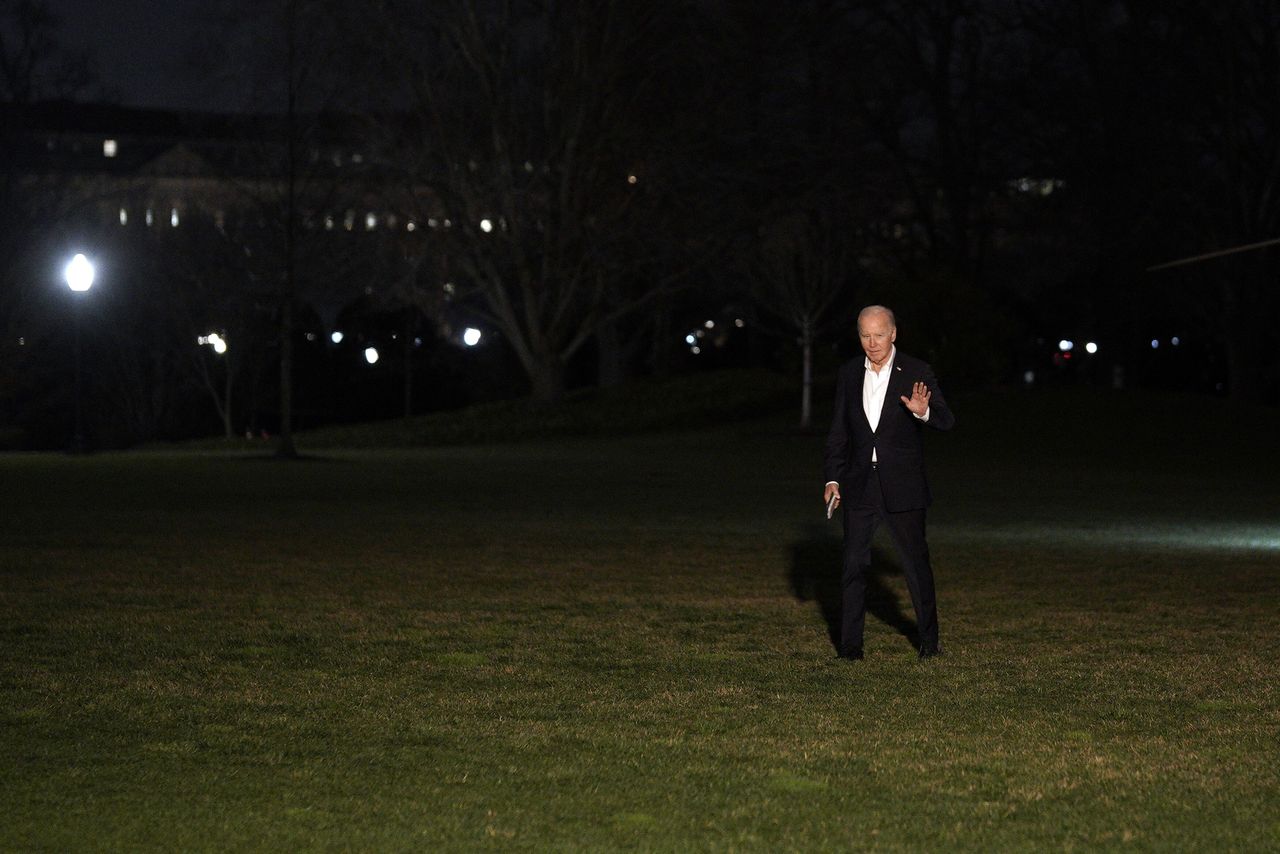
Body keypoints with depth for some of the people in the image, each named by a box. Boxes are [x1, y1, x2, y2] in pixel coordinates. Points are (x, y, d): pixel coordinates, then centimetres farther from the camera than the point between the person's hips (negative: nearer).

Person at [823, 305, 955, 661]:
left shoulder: (917, 373, -5)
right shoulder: (849, 374, 6)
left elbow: (946, 420, -14)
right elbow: (838, 431, 12)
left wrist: (925, 411, -37)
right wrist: (832, 478, 6)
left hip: (902, 487, -3)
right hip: (859, 485, 3)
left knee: (916, 562, 6)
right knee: (854, 565, 3)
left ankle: (929, 638, 20)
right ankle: (850, 645, 8)